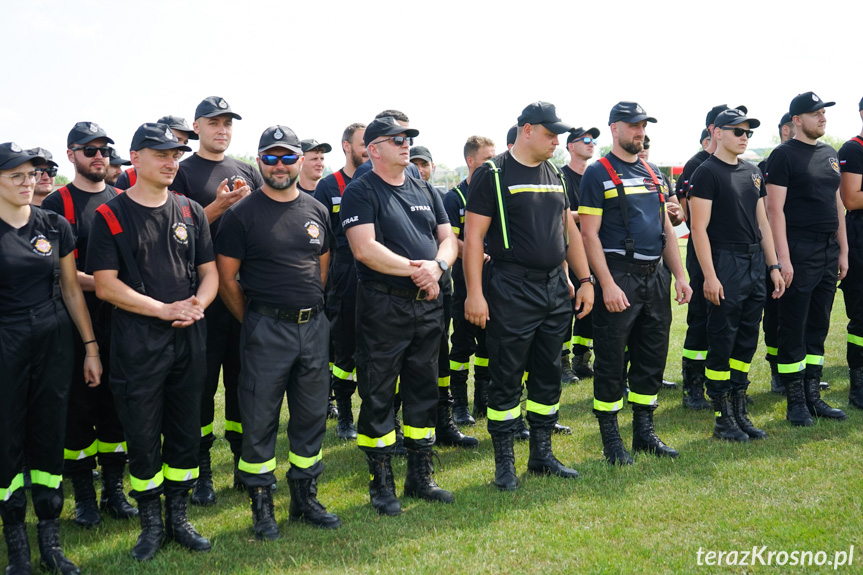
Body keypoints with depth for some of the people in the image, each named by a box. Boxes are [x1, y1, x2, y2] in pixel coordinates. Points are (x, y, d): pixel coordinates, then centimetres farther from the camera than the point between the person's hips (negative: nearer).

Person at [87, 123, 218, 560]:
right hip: (138, 342, -4)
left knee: (186, 433, 11)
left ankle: (178, 518, 26)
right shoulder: (111, 216, -3)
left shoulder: (191, 212, 9)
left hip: (189, 340, 4)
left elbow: (209, 272, 11)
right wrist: (167, 310, -15)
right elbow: (106, 285, -10)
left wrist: (197, 305, -10)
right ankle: (151, 524, 21)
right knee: (143, 439, 4)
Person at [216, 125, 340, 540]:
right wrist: (253, 322, 0)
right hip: (266, 330, -4)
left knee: (312, 416, 11)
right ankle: (261, 506, 14)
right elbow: (226, 278, -2)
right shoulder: (243, 214, -4)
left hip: (314, 326, 5)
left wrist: (310, 309, 11)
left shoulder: (316, 211, 10)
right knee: (260, 420, 1)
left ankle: (305, 499, 25)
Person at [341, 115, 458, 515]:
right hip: (383, 306, -6)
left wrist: (438, 266, -10)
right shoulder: (361, 192, -5)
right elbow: (365, 249, -17)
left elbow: (448, 238, 12)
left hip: (428, 304, 6)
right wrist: (414, 269, -15)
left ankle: (420, 477, 24)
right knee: (378, 396, 1)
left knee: (424, 392, 12)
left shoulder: (425, 191, 16)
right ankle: (381, 483, 13)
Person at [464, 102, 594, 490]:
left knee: (548, 375, 13)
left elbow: (569, 230, 19)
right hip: (512, 292, -7)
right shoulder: (493, 174, -7)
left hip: (556, 289, 7)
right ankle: (504, 462, 13)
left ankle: (541, 454, 26)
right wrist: (474, 293, -16)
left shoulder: (555, 175, 13)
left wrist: (585, 280, 13)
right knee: (506, 380, 1)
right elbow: (474, 236, -11)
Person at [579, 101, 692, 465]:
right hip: (619, 276, -7)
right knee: (611, 360, 0)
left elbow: (666, 227, 18)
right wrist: (607, 285, -18)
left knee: (652, 356, 12)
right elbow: (589, 234, -11)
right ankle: (610, 438, 11)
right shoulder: (598, 174, -5)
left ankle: (644, 431, 24)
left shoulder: (652, 173, 16)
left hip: (655, 276, 7)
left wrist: (679, 276, 10)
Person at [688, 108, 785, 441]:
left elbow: (762, 223, 19)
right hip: (725, 265, -7)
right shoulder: (707, 173, -7)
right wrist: (710, 276, -17)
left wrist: (773, 266, 13)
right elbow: (699, 229, -12)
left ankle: (739, 413, 19)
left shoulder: (753, 173, 16)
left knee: (747, 342, 10)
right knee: (722, 343, -3)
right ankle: (723, 419, 6)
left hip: (756, 265, 8)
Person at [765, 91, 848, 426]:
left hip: (829, 251, 7)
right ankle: (795, 402, 6)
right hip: (799, 251, -7)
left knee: (818, 326, 11)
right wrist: (783, 258, -17)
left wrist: (843, 251, 15)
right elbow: (775, 209, -12)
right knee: (793, 328, -1)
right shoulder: (784, 155, -6)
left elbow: (837, 204, 20)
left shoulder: (830, 155, 16)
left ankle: (813, 396, 20)